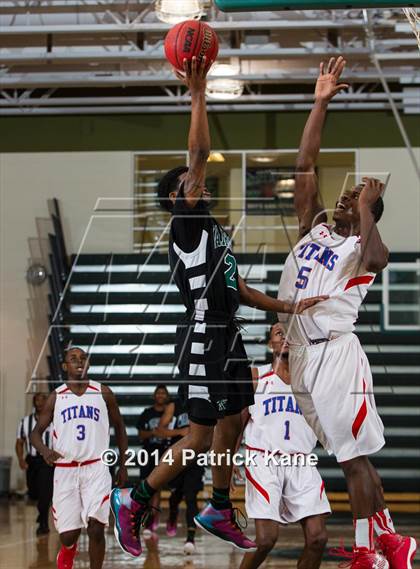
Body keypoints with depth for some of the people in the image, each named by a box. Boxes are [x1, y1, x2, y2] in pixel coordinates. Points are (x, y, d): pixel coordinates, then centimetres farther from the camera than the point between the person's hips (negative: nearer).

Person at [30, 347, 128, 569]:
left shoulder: (103, 393, 5)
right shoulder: (56, 397, 6)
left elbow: (119, 428, 13)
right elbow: (36, 432, 8)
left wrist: (123, 466, 9)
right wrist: (44, 450, -16)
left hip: (96, 468, -1)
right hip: (65, 470, 1)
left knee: (96, 527, -17)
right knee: (68, 536, 0)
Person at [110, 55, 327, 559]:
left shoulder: (211, 230, 19)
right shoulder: (186, 222, -8)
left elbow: (239, 290, 23)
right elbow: (199, 155, -20)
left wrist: (288, 307, 16)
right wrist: (197, 93, -20)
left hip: (226, 336, 9)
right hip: (203, 339, -9)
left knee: (231, 424, 14)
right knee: (201, 436, -6)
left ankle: (219, 511, 25)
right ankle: (133, 501, 4)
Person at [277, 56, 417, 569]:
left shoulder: (361, 245, -2)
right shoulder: (314, 228, 15)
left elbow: (376, 259, -29)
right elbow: (304, 167, 9)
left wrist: (366, 209, -18)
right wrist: (320, 104, 6)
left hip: (335, 354, -7)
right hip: (301, 353, 7)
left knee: (354, 456, -5)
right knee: (349, 455, 10)